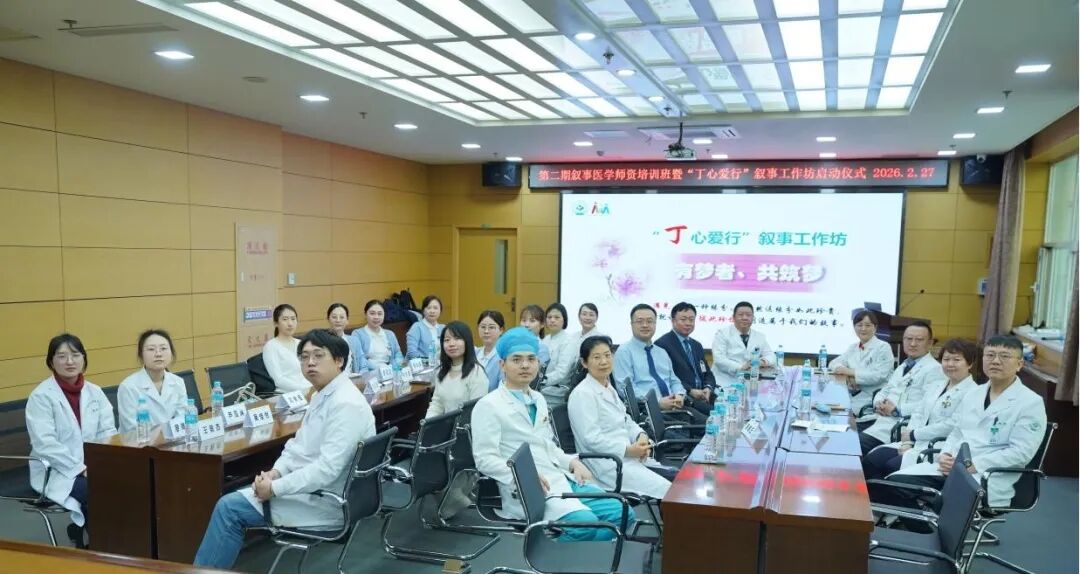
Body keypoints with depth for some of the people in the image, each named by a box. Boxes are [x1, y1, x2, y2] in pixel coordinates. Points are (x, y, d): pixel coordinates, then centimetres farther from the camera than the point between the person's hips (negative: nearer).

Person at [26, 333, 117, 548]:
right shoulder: (41, 396, -7)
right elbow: (45, 444, -15)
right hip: (56, 472, -5)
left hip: (95, 468, 5)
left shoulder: (95, 392, 8)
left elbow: (108, 433, 5)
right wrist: (81, 469, -21)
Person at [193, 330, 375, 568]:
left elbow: (326, 469, -28)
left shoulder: (346, 404, -24)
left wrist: (275, 488, -20)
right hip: (308, 488, 9)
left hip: (324, 502, -9)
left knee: (230, 508, -5)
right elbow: (299, 445, 14)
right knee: (231, 504, 9)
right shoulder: (322, 395, 8)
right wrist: (275, 472, -4)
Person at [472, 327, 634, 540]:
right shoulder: (488, 405, -4)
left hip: (562, 478, 8)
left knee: (620, 513, -8)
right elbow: (485, 458, -11)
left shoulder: (538, 399, 21)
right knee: (585, 523, -29)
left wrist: (571, 462, 6)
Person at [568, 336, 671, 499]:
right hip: (606, 465, -9)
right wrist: (628, 450, -19)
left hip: (627, 457, 9)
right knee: (666, 490, -18)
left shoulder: (609, 389, 16)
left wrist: (641, 435, 0)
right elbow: (590, 438, -18)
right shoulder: (582, 394, -12)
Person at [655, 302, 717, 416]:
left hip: (702, 397, 7)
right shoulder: (662, 344, -3)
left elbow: (708, 374, 22)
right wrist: (690, 391, -17)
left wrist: (708, 388, -1)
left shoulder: (697, 345, 24)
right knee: (710, 410, -31)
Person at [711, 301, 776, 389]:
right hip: (724, 383, -6)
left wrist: (763, 361, -10)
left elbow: (771, 356, 14)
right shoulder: (723, 332, 0)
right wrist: (741, 367, -24)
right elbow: (719, 359, -11)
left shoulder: (759, 336, 15)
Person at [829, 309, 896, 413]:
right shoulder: (853, 347, 17)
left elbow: (879, 376, -15)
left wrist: (851, 372, -17)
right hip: (851, 396, 6)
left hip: (871, 399, -6)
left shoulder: (883, 347, -3)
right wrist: (845, 373, -11)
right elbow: (834, 363, 10)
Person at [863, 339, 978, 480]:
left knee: (892, 466, -25)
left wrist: (913, 435, -10)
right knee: (870, 460, -11)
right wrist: (908, 440, -3)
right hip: (916, 443, 8)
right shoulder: (936, 386, 20)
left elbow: (951, 426, -17)